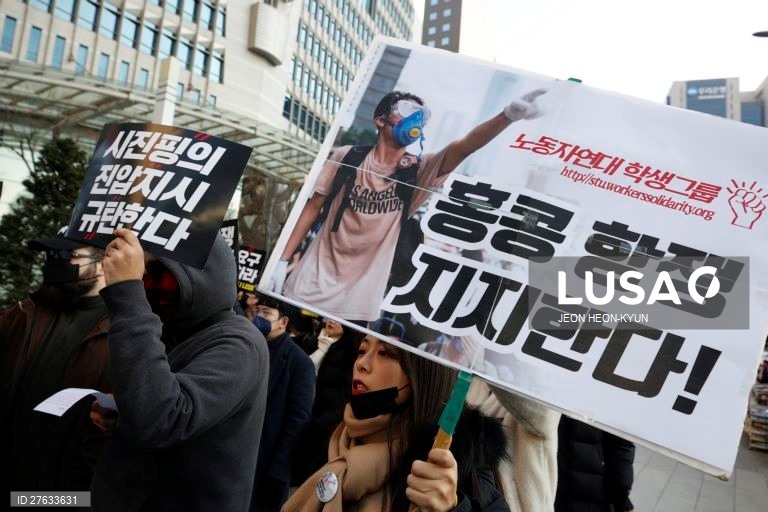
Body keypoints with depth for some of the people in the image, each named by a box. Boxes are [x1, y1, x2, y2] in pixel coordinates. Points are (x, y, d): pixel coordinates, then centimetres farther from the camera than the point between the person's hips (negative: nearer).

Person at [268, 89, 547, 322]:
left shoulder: (418, 171, -3)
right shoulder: (346, 157, -3)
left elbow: (465, 146, -19)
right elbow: (313, 207, 2)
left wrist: (508, 115, -36)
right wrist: (282, 261, -1)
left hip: (358, 302, 1)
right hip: (311, 284, 0)